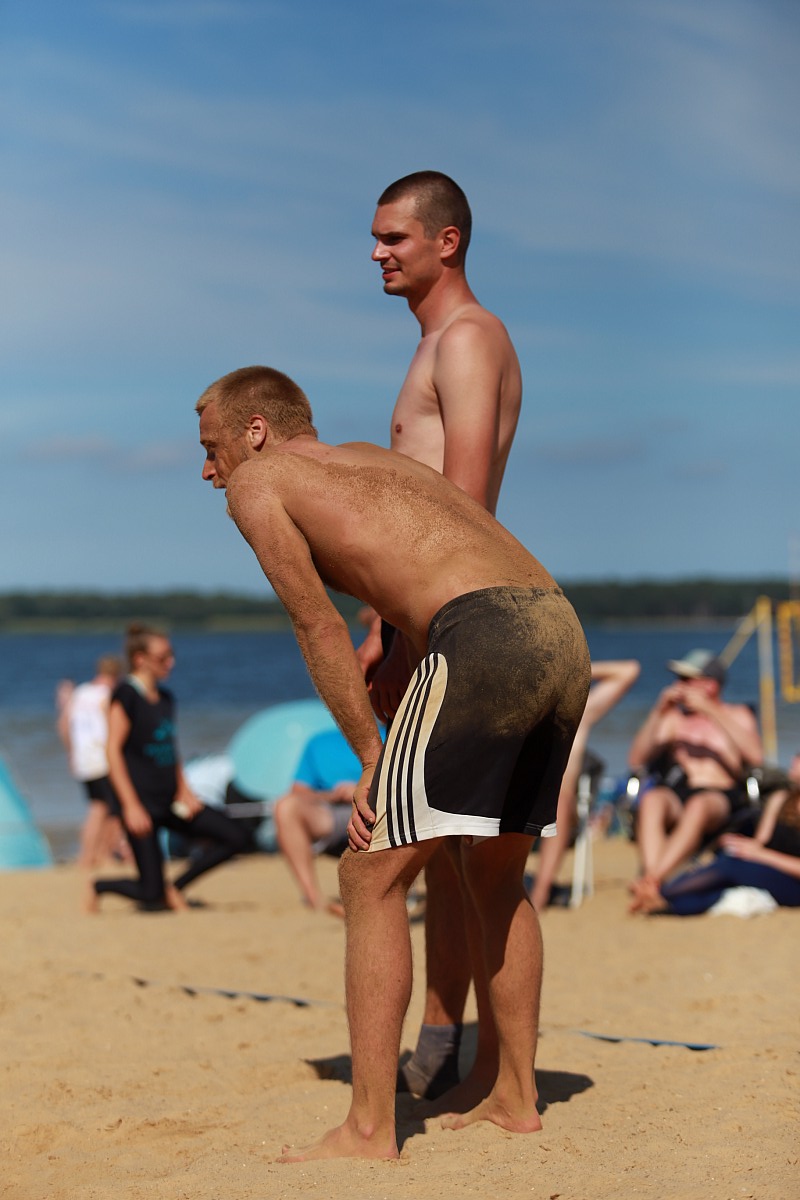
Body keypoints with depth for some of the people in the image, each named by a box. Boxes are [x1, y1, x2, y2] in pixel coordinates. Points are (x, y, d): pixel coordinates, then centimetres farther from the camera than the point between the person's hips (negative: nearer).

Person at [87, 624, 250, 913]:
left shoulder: (165, 697, 12)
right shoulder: (126, 694, -12)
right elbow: (113, 751, -15)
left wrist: (184, 790, 8)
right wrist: (131, 806, -19)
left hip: (169, 801, 8)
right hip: (143, 803, -8)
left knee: (235, 837, -1)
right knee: (150, 894, -9)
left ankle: (175, 888, 9)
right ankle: (99, 886, 21)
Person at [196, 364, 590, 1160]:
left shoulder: (257, 483, 12)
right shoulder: (374, 459, 34)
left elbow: (320, 629, 6)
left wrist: (372, 759, 10)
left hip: (483, 644, -8)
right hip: (564, 639, 8)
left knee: (371, 877, 1)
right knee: (497, 875, 24)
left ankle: (369, 1130, 0)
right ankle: (515, 1098, 30)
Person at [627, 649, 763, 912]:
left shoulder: (737, 715, 20)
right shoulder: (674, 717, 26)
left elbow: (755, 756, -2)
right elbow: (636, 760, 15)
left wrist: (711, 711, -3)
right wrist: (658, 712, 6)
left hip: (720, 798, -2)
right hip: (674, 795, 2)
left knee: (698, 806, -41)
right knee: (651, 800, -37)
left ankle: (652, 879, -54)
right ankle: (651, 890, -54)